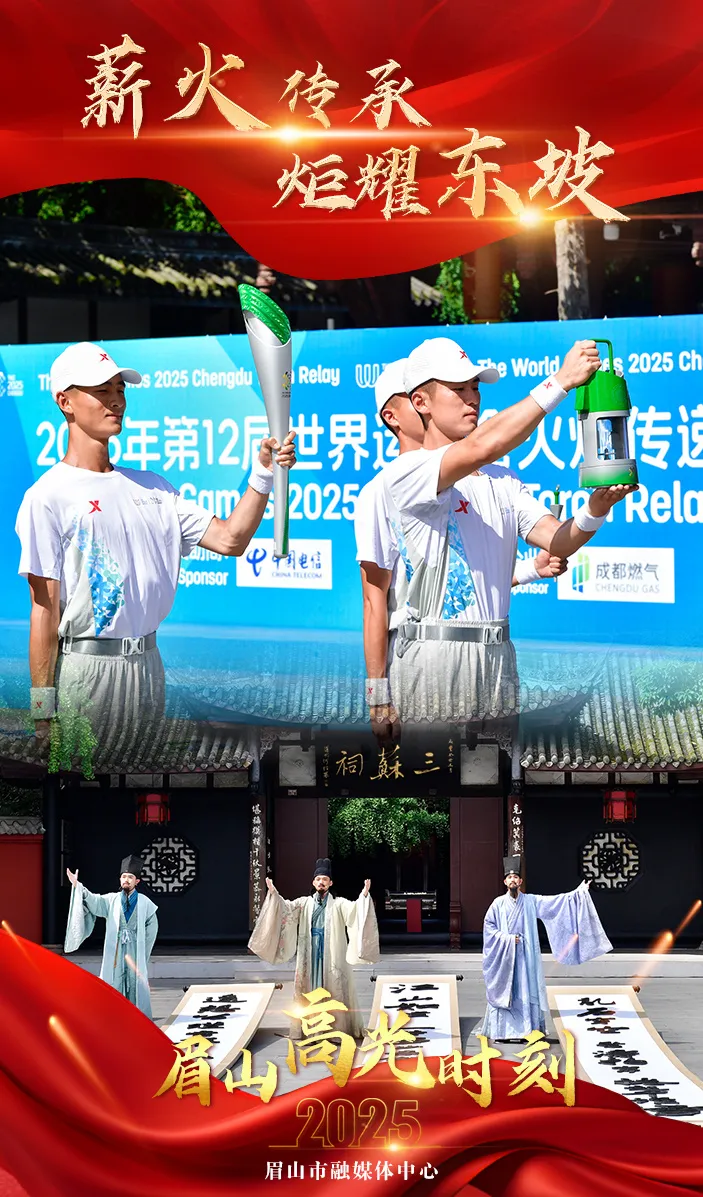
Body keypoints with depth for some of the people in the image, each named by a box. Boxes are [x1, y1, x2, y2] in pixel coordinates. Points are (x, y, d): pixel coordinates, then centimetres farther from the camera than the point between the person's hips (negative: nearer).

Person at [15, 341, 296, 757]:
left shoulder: (153, 487, 12)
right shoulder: (48, 496, -7)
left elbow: (230, 540, 7)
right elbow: (45, 610, -10)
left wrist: (263, 474, -4)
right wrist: (43, 712, -12)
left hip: (147, 663, 6)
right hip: (81, 669, -6)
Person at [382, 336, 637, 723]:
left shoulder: (502, 482, 16)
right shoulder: (404, 473, -7)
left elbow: (559, 543, 4)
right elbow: (480, 447, -24)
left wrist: (595, 509, -17)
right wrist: (560, 381, -23)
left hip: (496, 659, 6)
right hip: (429, 659, -6)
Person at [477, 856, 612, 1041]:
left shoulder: (531, 901, 4)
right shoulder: (498, 903, 2)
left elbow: (554, 902, -3)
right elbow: (488, 926, 2)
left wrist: (577, 893, -12)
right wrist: (506, 938, -10)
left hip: (525, 956, 1)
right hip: (503, 956, -1)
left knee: (526, 990, 0)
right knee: (503, 992, -1)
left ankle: (525, 1030, 5)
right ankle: (500, 1031, 5)